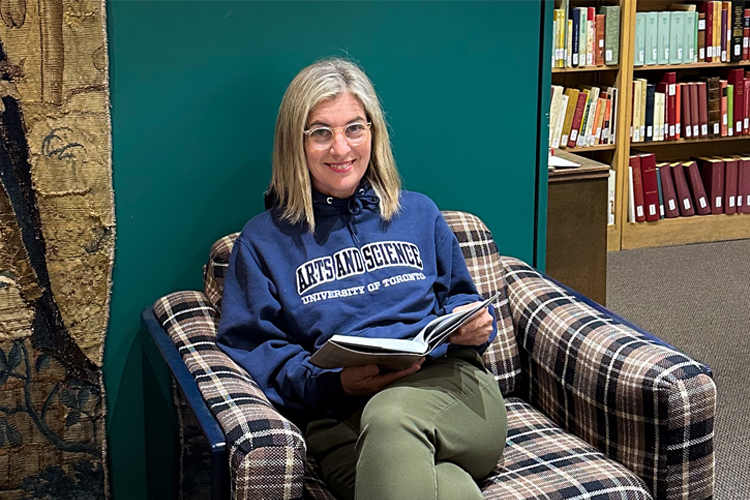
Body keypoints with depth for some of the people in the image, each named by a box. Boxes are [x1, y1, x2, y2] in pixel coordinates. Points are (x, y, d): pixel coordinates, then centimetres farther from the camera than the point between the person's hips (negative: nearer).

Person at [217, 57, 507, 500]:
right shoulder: (264, 240, 16)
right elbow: (251, 348, 6)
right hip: (340, 415, -2)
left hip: (450, 386, 3)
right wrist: (332, 383, -12)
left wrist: (473, 326, 3)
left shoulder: (419, 214, 24)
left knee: (390, 416, -38)